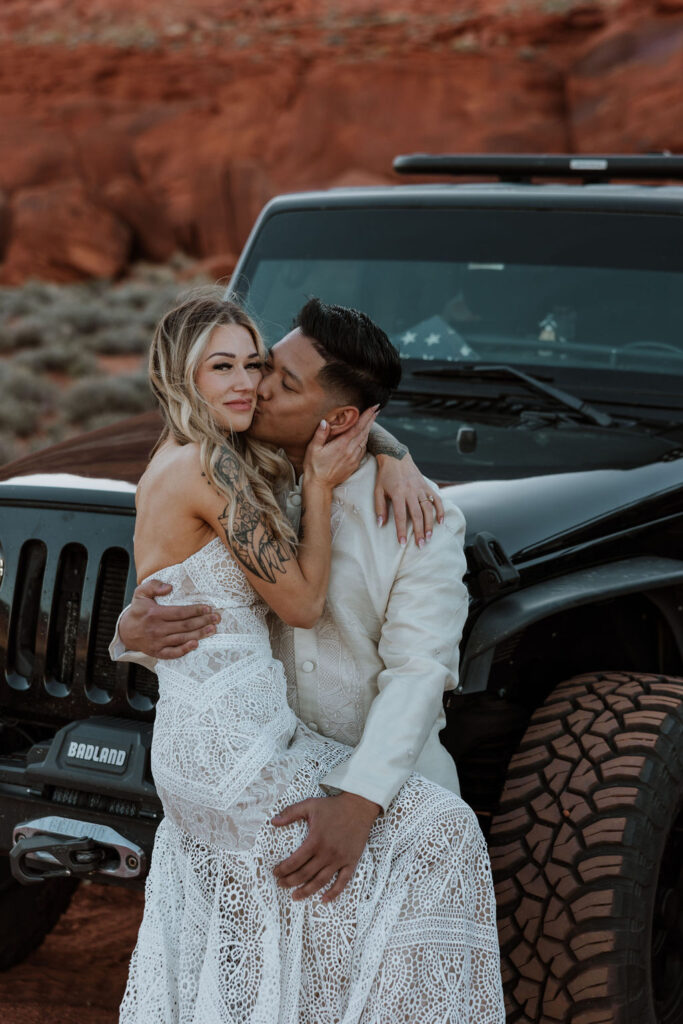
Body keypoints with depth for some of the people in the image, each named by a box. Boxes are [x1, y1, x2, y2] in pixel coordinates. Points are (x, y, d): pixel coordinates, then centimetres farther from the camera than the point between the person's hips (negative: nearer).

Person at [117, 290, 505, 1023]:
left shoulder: (179, 463, 14)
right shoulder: (210, 468, -15)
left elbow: (346, 417, 24)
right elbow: (301, 603, -12)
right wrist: (320, 485, -9)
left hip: (191, 744, 10)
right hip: (232, 747, -10)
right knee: (436, 833, -4)